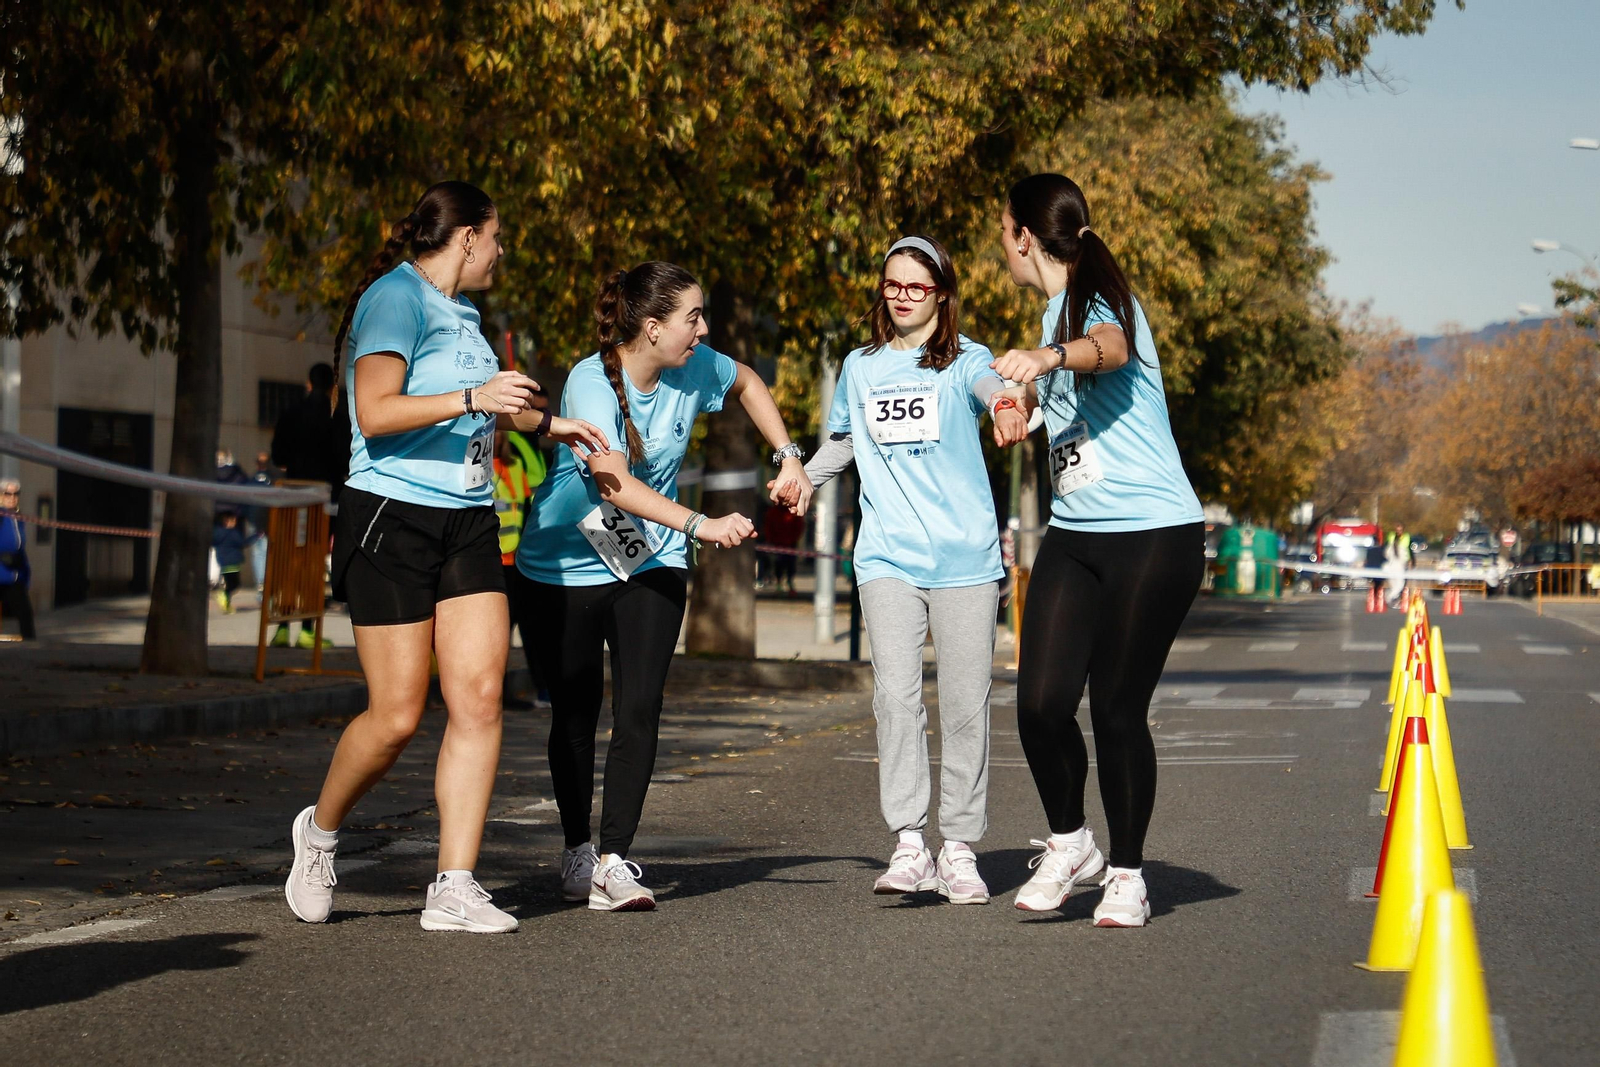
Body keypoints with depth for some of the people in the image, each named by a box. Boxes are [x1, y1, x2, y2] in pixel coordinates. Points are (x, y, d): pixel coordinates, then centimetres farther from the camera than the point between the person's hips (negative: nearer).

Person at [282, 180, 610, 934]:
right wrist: (473, 399, -26)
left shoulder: (462, 312, 19)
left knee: (479, 697, -5)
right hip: (391, 521, -8)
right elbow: (375, 412, -20)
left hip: (467, 523, 8)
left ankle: (454, 889, -4)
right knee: (397, 716, -7)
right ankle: (320, 830, 21)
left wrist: (545, 423, 36)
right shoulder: (396, 297, -9)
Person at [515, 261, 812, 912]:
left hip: (651, 564, 3)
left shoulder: (696, 369, -6)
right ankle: (577, 852, 23)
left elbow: (747, 383, 19)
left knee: (639, 711, -12)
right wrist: (701, 526, -46)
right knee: (575, 714, 6)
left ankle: (615, 862, -12)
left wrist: (787, 457, 9)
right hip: (568, 563, -3)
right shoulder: (591, 382, -23)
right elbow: (615, 482, -36)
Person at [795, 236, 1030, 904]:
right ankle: (908, 846, -14)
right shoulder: (859, 367, 15)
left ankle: (958, 851, 7)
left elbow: (990, 384, -23)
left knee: (965, 705, -1)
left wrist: (1007, 404, -46)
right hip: (888, 559, 2)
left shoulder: (964, 360, 2)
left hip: (965, 559, -2)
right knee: (896, 697, -13)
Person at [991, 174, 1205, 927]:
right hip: (1073, 537, 7)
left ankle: (1127, 875, 12)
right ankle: (1068, 842, 16)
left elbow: (1110, 350, -36)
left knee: (1117, 709, -4)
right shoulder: (1055, 311, 16)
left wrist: (1049, 357, -55)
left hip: (1154, 534, -7)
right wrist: (1021, 394, 56)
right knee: (1041, 702, -6)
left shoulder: (1101, 298, -10)